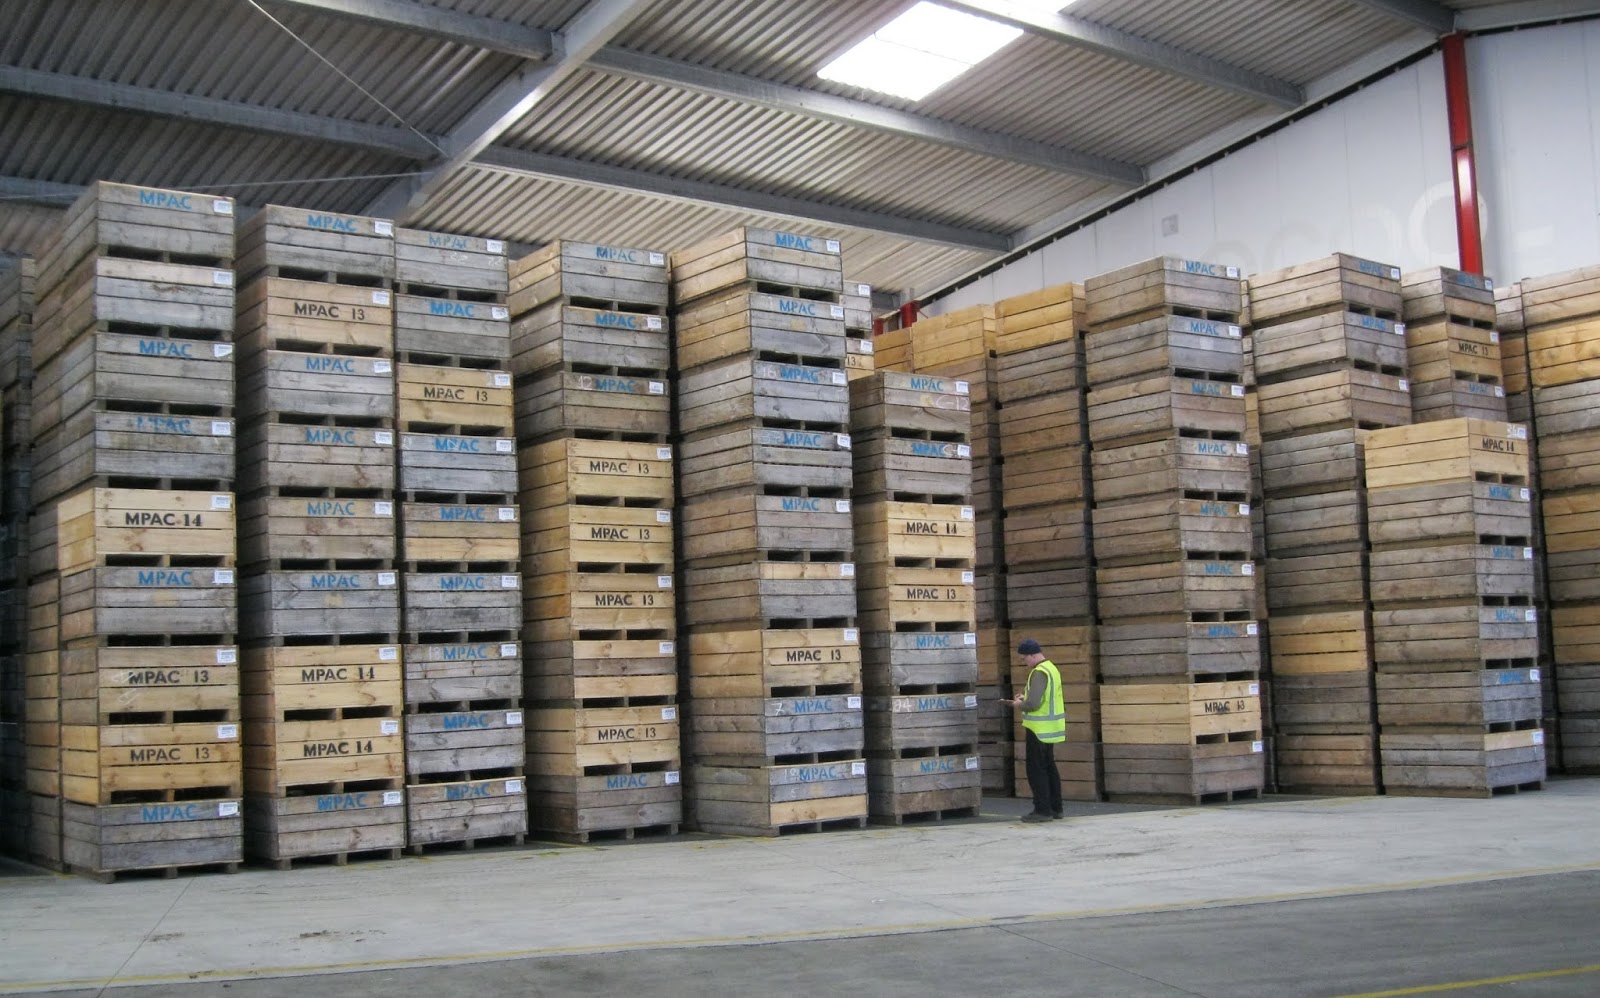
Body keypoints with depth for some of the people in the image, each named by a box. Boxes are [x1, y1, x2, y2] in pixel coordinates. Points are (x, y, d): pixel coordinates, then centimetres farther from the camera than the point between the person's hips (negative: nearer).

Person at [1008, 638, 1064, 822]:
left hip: (1040, 729, -10)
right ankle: (1055, 807, 21)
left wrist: (1020, 704, -6)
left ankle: (1042, 810, -2)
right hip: (1050, 728, 10)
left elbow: (1034, 703, -25)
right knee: (1049, 767, 16)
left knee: (1036, 769, -4)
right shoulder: (1051, 668, 13)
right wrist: (1026, 696, 12)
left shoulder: (1039, 672, -18)